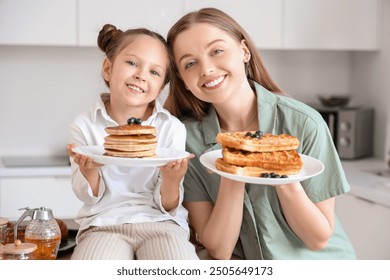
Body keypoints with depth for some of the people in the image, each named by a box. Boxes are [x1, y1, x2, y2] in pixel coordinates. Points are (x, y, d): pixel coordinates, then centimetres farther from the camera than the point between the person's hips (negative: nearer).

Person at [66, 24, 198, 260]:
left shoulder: (172, 128, 0)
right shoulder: (84, 126, 1)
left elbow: (167, 206, 1)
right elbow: (89, 196, 7)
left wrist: (171, 181, -22)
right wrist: (88, 168, -15)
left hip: (160, 222, 0)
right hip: (104, 224, 0)